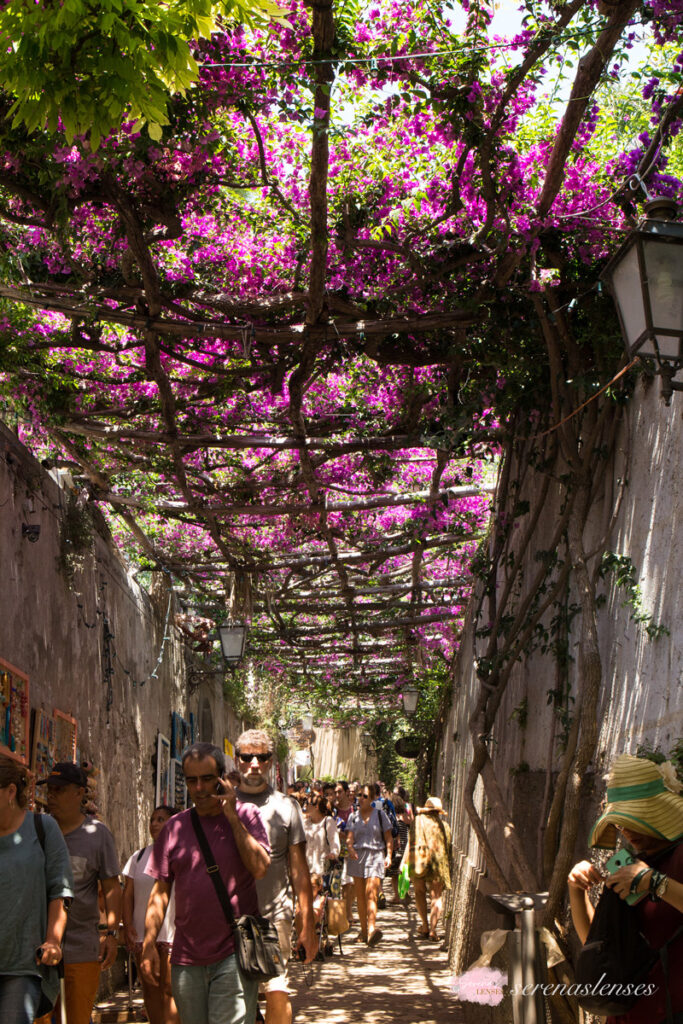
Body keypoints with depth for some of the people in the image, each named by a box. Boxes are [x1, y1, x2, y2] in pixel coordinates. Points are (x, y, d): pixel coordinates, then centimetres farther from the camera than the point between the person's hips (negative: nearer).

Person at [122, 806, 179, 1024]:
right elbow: (128, 893, 13)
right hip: (142, 933, 5)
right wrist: (127, 924, 1)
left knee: (170, 989, -9)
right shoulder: (139, 856, 14)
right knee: (150, 990, 7)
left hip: (172, 933, -4)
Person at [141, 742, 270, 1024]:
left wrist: (232, 817, -14)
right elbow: (160, 891, 10)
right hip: (186, 957, 4)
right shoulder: (174, 827, 8)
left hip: (233, 954, -3)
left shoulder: (246, 816, 1)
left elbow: (260, 868, -14)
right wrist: (149, 945, 3)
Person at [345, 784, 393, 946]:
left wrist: (389, 855, -7)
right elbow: (349, 837, 1)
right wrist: (351, 849, -20)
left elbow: (388, 837, 7)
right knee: (360, 895, 5)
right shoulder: (353, 817, 12)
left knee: (371, 893, -17)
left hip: (375, 855, -3)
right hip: (357, 856, 3)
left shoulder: (380, 814, 6)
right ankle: (363, 930, 13)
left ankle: (372, 928, -28)